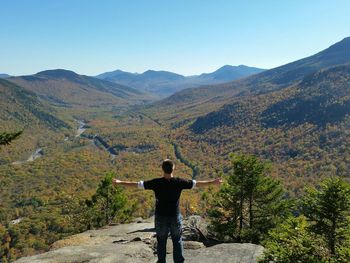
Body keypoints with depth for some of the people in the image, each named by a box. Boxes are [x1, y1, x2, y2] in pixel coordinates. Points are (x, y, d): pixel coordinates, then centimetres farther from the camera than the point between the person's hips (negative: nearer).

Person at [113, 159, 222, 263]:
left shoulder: (156, 183, -14)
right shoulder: (179, 182, -13)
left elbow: (136, 184, -10)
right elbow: (197, 183, -6)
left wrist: (119, 182, 1)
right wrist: (213, 182, 6)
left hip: (160, 217, 0)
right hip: (175, 217, 0)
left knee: (161, 241, 16)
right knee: (177, 241, 16)